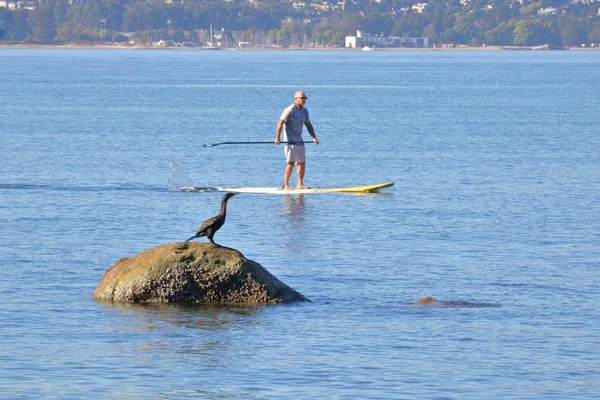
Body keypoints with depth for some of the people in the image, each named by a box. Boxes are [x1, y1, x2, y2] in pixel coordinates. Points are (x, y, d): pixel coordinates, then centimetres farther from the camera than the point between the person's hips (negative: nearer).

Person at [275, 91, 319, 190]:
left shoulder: (304, 111, 10)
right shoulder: (290, 110, -14)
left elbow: (308, 125, 16)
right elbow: (280, 123, -19)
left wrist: (314, 137, 3)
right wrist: (277, 138, -26)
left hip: (299, 140, 8)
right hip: (290, 140, -8)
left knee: (302, 163, 8)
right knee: (291, 162, -15)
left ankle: (300, 184, 17)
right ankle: (286, 185, -12)